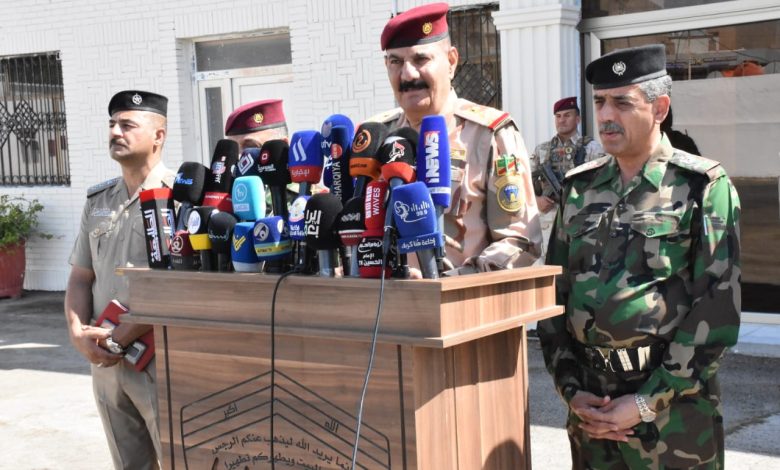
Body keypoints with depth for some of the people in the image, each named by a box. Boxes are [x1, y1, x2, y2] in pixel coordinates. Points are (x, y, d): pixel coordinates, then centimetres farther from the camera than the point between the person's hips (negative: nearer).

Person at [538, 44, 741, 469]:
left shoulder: (704, 188, -5)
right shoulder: (579, 189, 8)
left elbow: (717, 309, -11)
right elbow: (554, 293, 8)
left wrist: (648, 402, -13)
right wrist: (571, 390, -1)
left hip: (674, 407, -4)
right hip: (589, 406, 4)